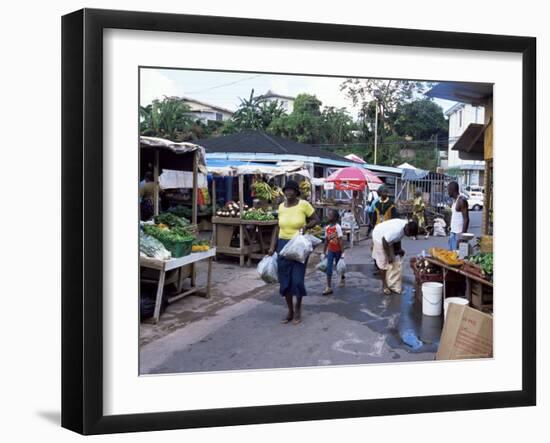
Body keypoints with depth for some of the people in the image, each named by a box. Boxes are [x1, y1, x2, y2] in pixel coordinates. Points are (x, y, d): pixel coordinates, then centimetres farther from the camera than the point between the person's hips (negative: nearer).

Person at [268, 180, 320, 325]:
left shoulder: (304, 204, -8)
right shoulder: (281, 206, 4)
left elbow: (316, 220, 0)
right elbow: (277, 227, 11)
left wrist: (306, 226, -19)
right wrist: (272, 246, 7)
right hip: (283, 244, 4)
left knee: (297, 279, -5)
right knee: (284, 280, 6)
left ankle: (298, 308, 21)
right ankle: (290, 311, 21)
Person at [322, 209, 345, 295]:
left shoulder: (337, 227, -16)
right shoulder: (327, 228, -1)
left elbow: (340, 241, -16)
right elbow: (326, 241, 8)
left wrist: (342, 252, -17)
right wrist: (324, 252, 11)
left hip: (337, 250, -4)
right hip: (330, 250, 4)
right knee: (329, 268, -7)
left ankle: (342, 278, 46)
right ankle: (329, 287, -7)